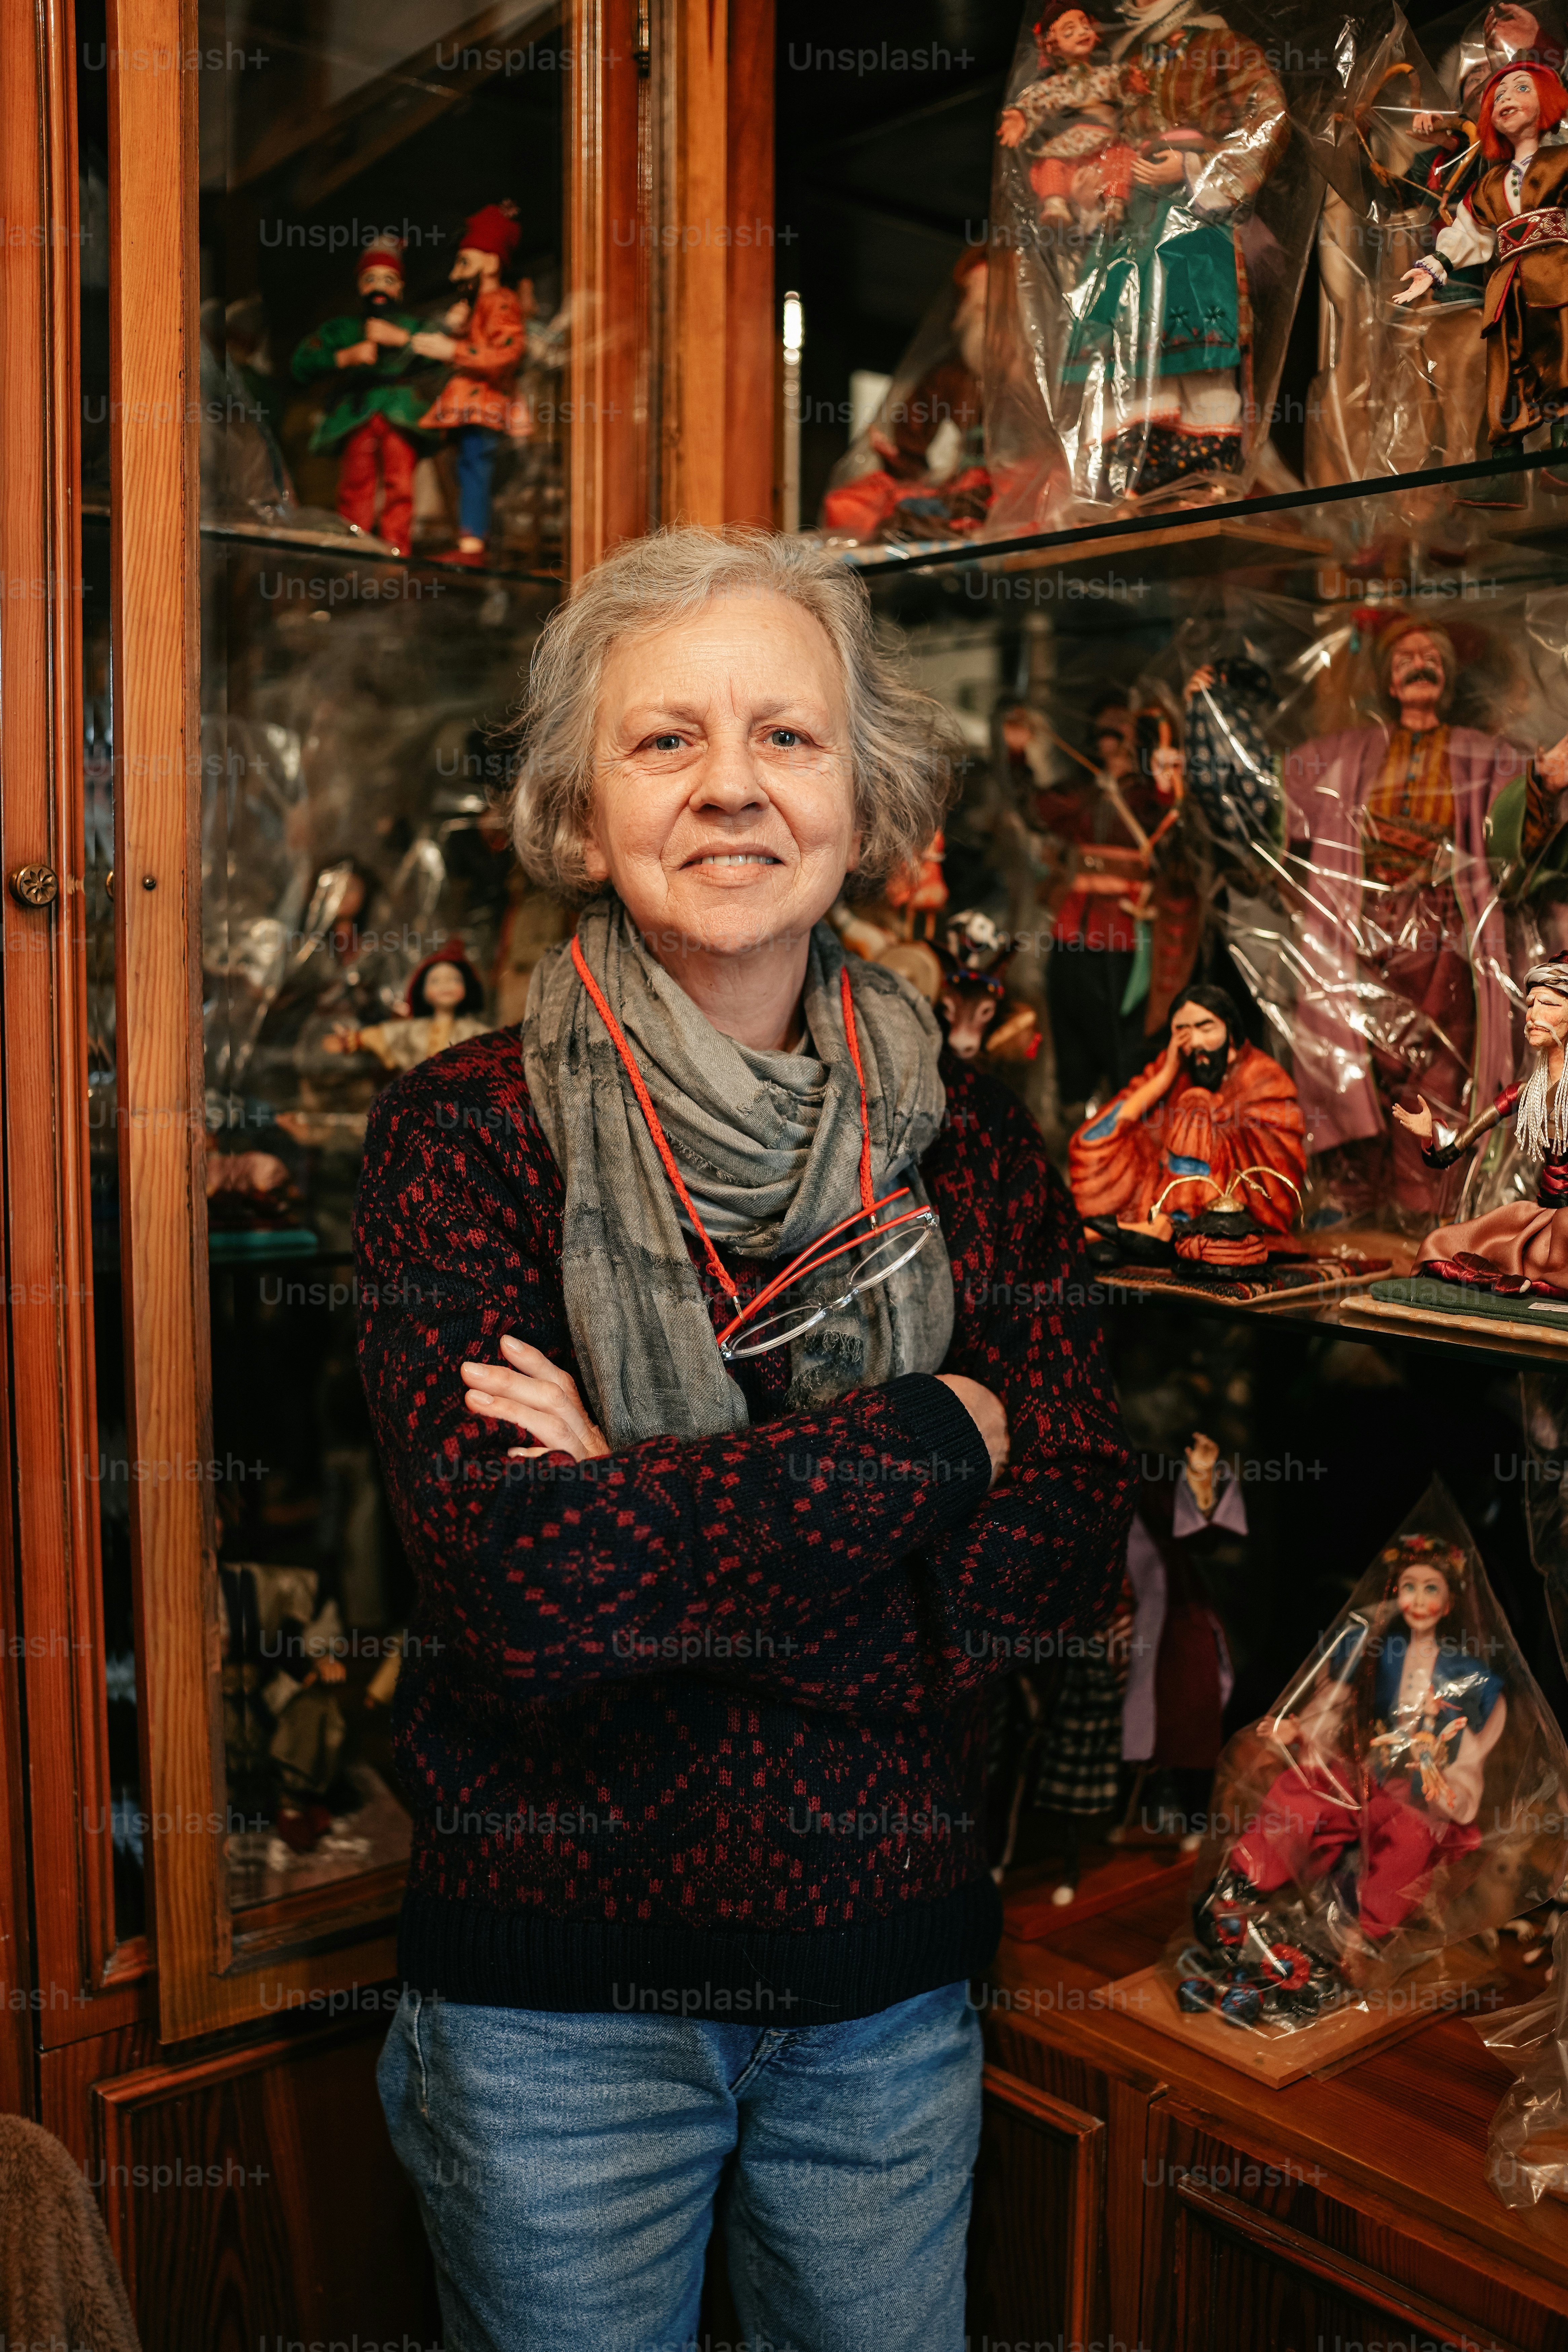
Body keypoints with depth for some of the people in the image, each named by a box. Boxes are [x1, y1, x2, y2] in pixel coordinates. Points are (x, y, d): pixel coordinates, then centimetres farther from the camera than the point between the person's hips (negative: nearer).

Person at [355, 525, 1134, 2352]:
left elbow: (1071, 1553, -9)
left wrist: (657, 1520, -19)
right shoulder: (469, 1133, -12)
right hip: (551, 1979, -2)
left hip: (889, 1978, 3)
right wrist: (928, 1440, -20)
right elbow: (509, 1563, -24)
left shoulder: (965, 1141, -2)